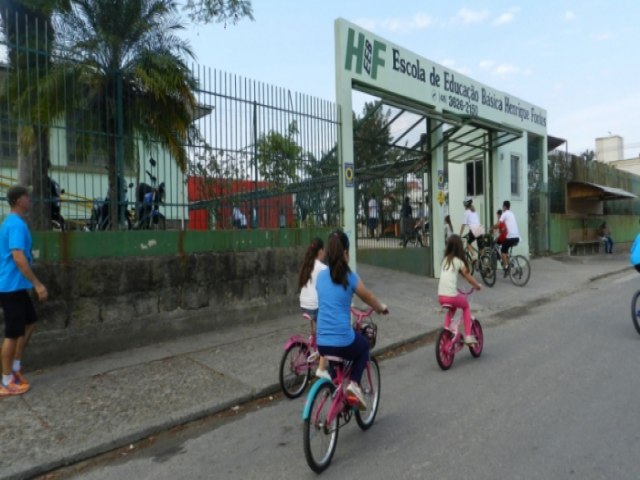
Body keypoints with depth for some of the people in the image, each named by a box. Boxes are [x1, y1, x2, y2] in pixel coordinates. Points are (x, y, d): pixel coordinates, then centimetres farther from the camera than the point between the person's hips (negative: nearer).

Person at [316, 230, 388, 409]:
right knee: (364, 347, 29)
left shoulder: (321, 276, 6)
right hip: (344, 342, -4)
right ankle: (354, 384, 10)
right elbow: (369, 298, 11)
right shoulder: (350, 277, -6)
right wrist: (382, 308, 32)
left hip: (322, 344, 4)